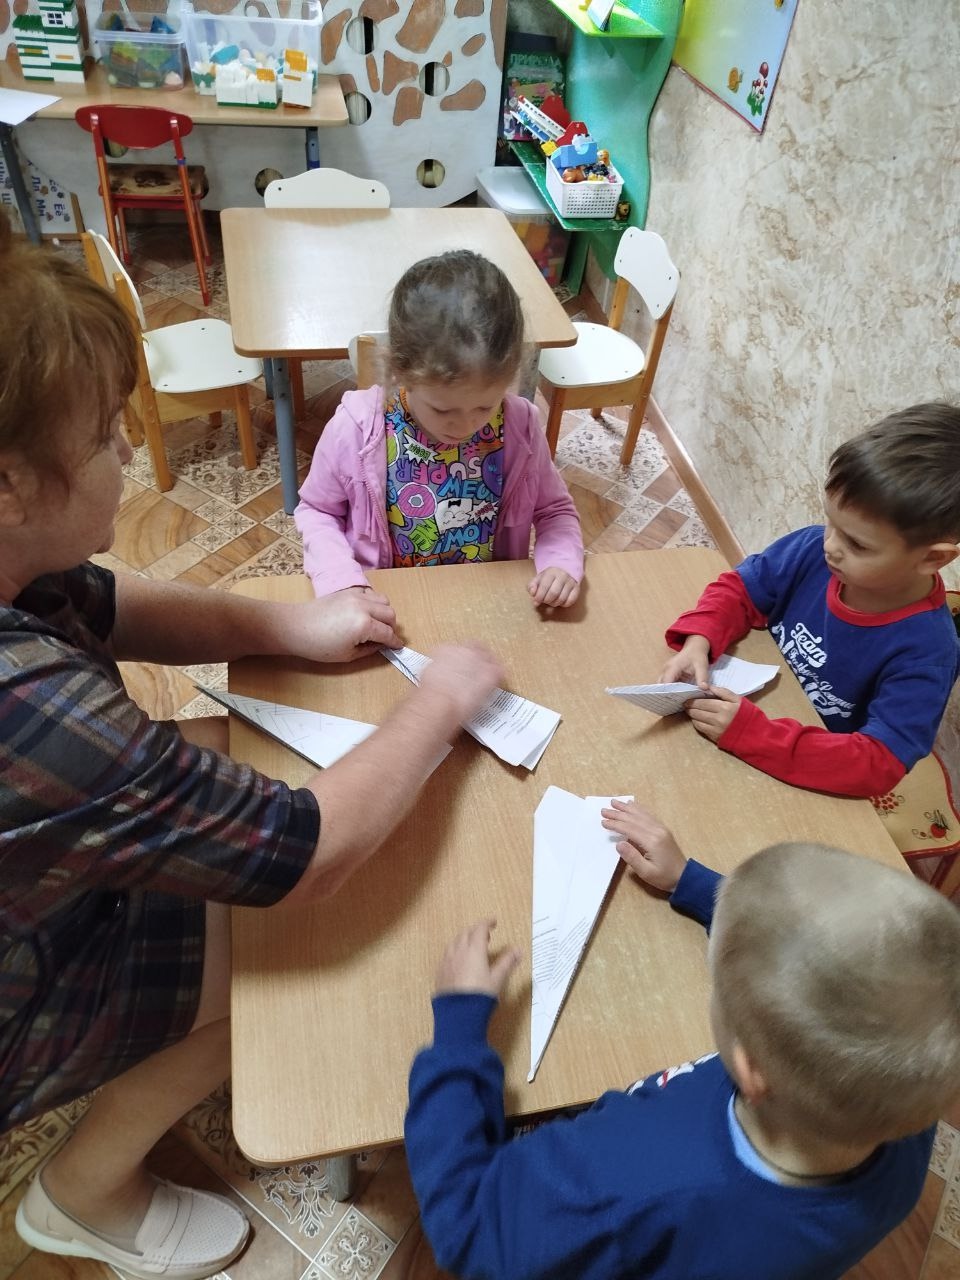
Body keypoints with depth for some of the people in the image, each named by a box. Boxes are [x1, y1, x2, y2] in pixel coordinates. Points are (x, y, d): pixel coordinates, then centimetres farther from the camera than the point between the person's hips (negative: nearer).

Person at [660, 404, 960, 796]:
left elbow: (878, 764, -31)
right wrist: (699, 642, -25)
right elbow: (739, 588, -3)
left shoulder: (924, 653, -27)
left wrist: (749, 732, -40)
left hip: (810, 785, -4)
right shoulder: (812, 550, -16)